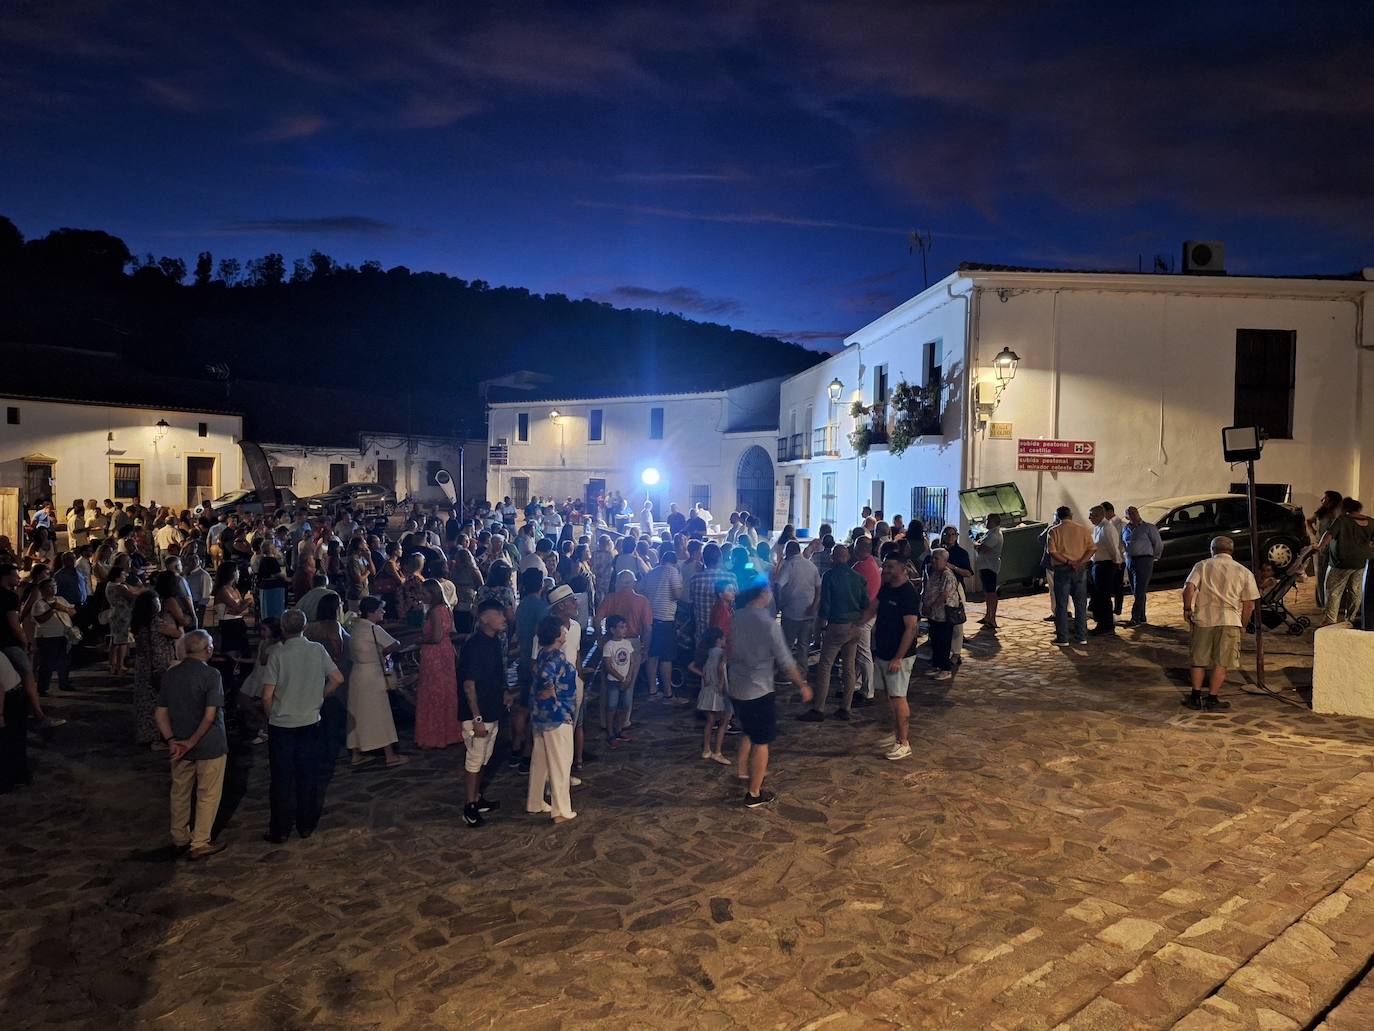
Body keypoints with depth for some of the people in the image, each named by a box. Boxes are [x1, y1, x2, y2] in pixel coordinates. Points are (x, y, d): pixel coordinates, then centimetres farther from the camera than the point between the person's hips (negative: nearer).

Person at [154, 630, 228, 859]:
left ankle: (179, 838, 35)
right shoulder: (211, 674, -18)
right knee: (208, 795, 9)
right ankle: (199, 844, 16)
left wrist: (172, 741, -8)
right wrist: (191, 743, -14)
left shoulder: (170, 675, 1)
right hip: (209, 746, -6)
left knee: (180, 792, 21)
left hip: (179, 745, 6)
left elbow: (161, 714, 0)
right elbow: (210, 716, -21)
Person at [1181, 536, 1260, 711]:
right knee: (1221, 663, 7)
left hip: (1203, 618, 1)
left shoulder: (1202, 565, 6)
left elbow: (1189, 589, -8)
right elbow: (1249, 604, 4)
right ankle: (1212, 699, 9)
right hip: (1229, 620, 0)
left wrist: (1187, 609, 4)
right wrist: (1242, 624, 15)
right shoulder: (1244, 572, 8)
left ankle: (1196, 697, 15)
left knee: (1199, 660, 12)